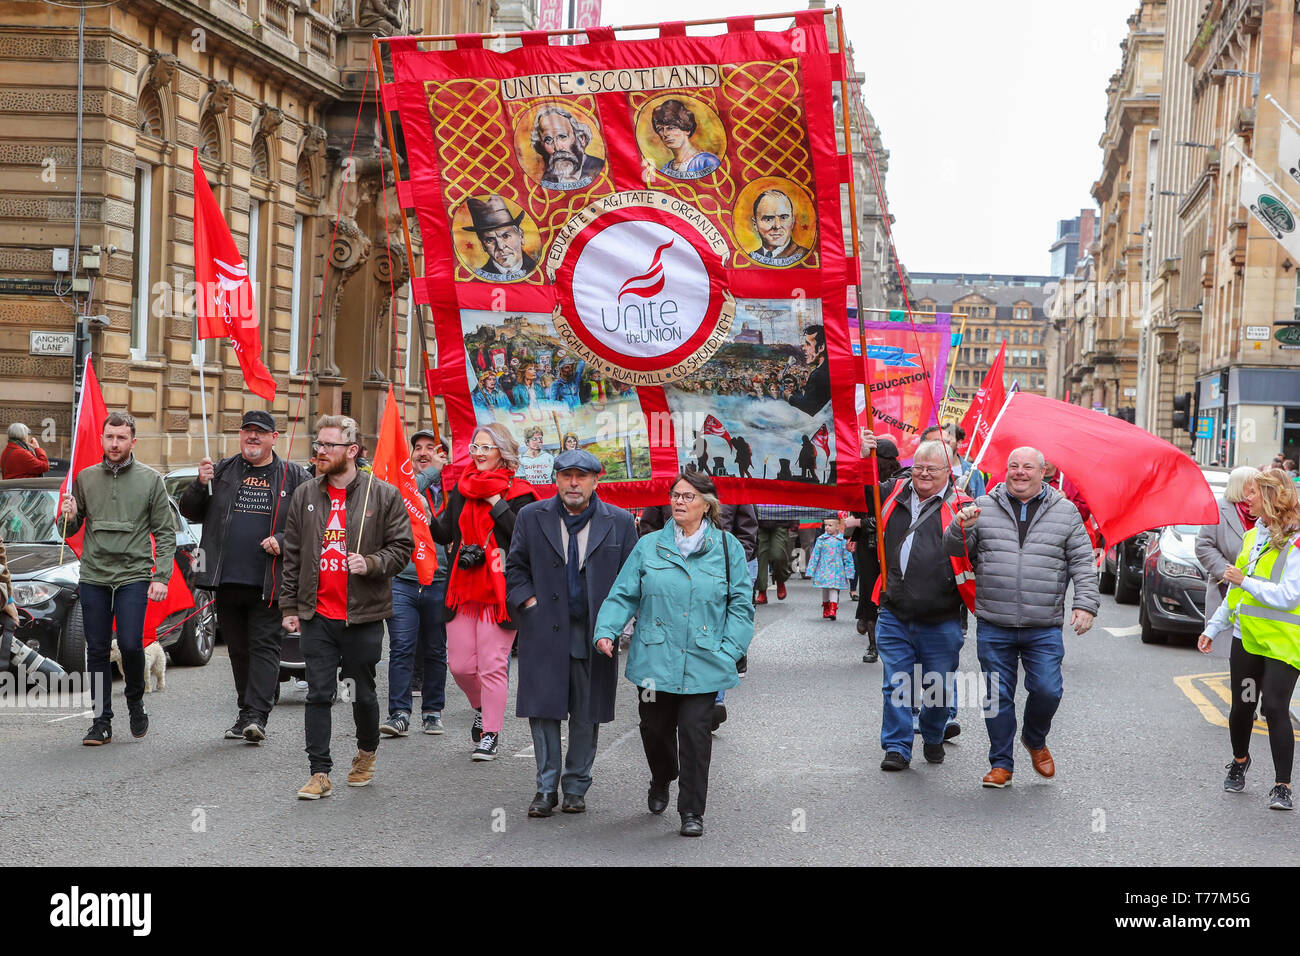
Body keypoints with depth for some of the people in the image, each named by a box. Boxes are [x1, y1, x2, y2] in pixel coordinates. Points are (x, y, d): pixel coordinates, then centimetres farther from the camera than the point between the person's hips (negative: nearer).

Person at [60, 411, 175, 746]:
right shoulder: (85, 478, 9)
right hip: (93, 577, 3)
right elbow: (69, 531, 16)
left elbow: (165, 532, 3)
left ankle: (135, 700, 14)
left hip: (134, 575, -3)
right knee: (97, 650, 4)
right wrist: (69, 518, -8)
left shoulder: (150, 480, 2)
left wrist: (161, 577, -6)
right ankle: (101, 721, 11)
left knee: (130, 643, -13)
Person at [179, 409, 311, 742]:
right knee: (238, 649, 11)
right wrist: (200, 485, -6)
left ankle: (257, 715, -13)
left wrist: (283, 542, -12)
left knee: (264, 645, -7)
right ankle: (246, 712, 20)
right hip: (226, 580, 4)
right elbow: (190, 512, 12)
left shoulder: (294, 477, 3)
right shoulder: (222, 471, 11)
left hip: (269, 584, -3)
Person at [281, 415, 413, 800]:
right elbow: (292, 555, 11)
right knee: (318, 695, -1)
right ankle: (320, 774, 3)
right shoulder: (305, 496, 8)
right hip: (317, 615, 2)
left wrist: (371, 563, -18)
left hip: (363, 614, -2)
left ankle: (366, 753, 35)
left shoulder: (383, 496, -3)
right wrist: (289, 606, 9)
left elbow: (402, 548, 0)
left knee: (363, 693, 10)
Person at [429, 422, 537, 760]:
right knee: (460, 664, 6)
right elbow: (446, 534, 9)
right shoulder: (462, 488, 12)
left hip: (499, 589, -5)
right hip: (462, 588, 5)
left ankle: (490, 734, 6)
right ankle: (483, 709, 34)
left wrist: (497, 504, -16)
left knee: (492, 665, -4)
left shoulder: (517, 492, -3)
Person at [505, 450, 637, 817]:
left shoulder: (620, 522, 1)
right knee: (543, 710, 0)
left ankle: (576, 787, 21)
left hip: (594, 634, 0)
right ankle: (546, 787, 11)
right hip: (544, 631, 0)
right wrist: (530, 602, -5)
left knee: (586, 715, 8)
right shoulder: (531, 517, 3)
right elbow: (515, 567, 9)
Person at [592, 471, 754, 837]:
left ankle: (692, 812, 5)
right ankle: (661, 782, 43)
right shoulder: (649, 546, 6)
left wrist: (729, 651, -4)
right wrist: (606, 630, -9)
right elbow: (624, 594, 7)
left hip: (703, 665, -2)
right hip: (654, 660, 2)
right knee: (655, 728, 13)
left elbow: (741, 603, 4)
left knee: (695, 732, -6)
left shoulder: (727, 547, 3)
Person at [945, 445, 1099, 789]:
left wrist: (1085, 604, -5)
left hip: (1044, 628, -1)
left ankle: (1035, 740, 24)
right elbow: (954, 550, 8)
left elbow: (1082, 563, 6)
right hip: (993, 627, 1)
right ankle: (1001, 763, 18)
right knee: (998, 696, 4)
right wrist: (961, 528, -14)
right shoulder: (984, 508, 8)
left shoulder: (1065, 512, 7)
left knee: (1047, 690, -7)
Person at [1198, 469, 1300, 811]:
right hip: (1246, 637, 6)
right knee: (1242, 706, 11)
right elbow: (1236, 590, 20)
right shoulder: (1253, 535, 11)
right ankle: (1239, 761, 36)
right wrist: (1214, 628, 20)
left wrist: (1245, 581, -17)